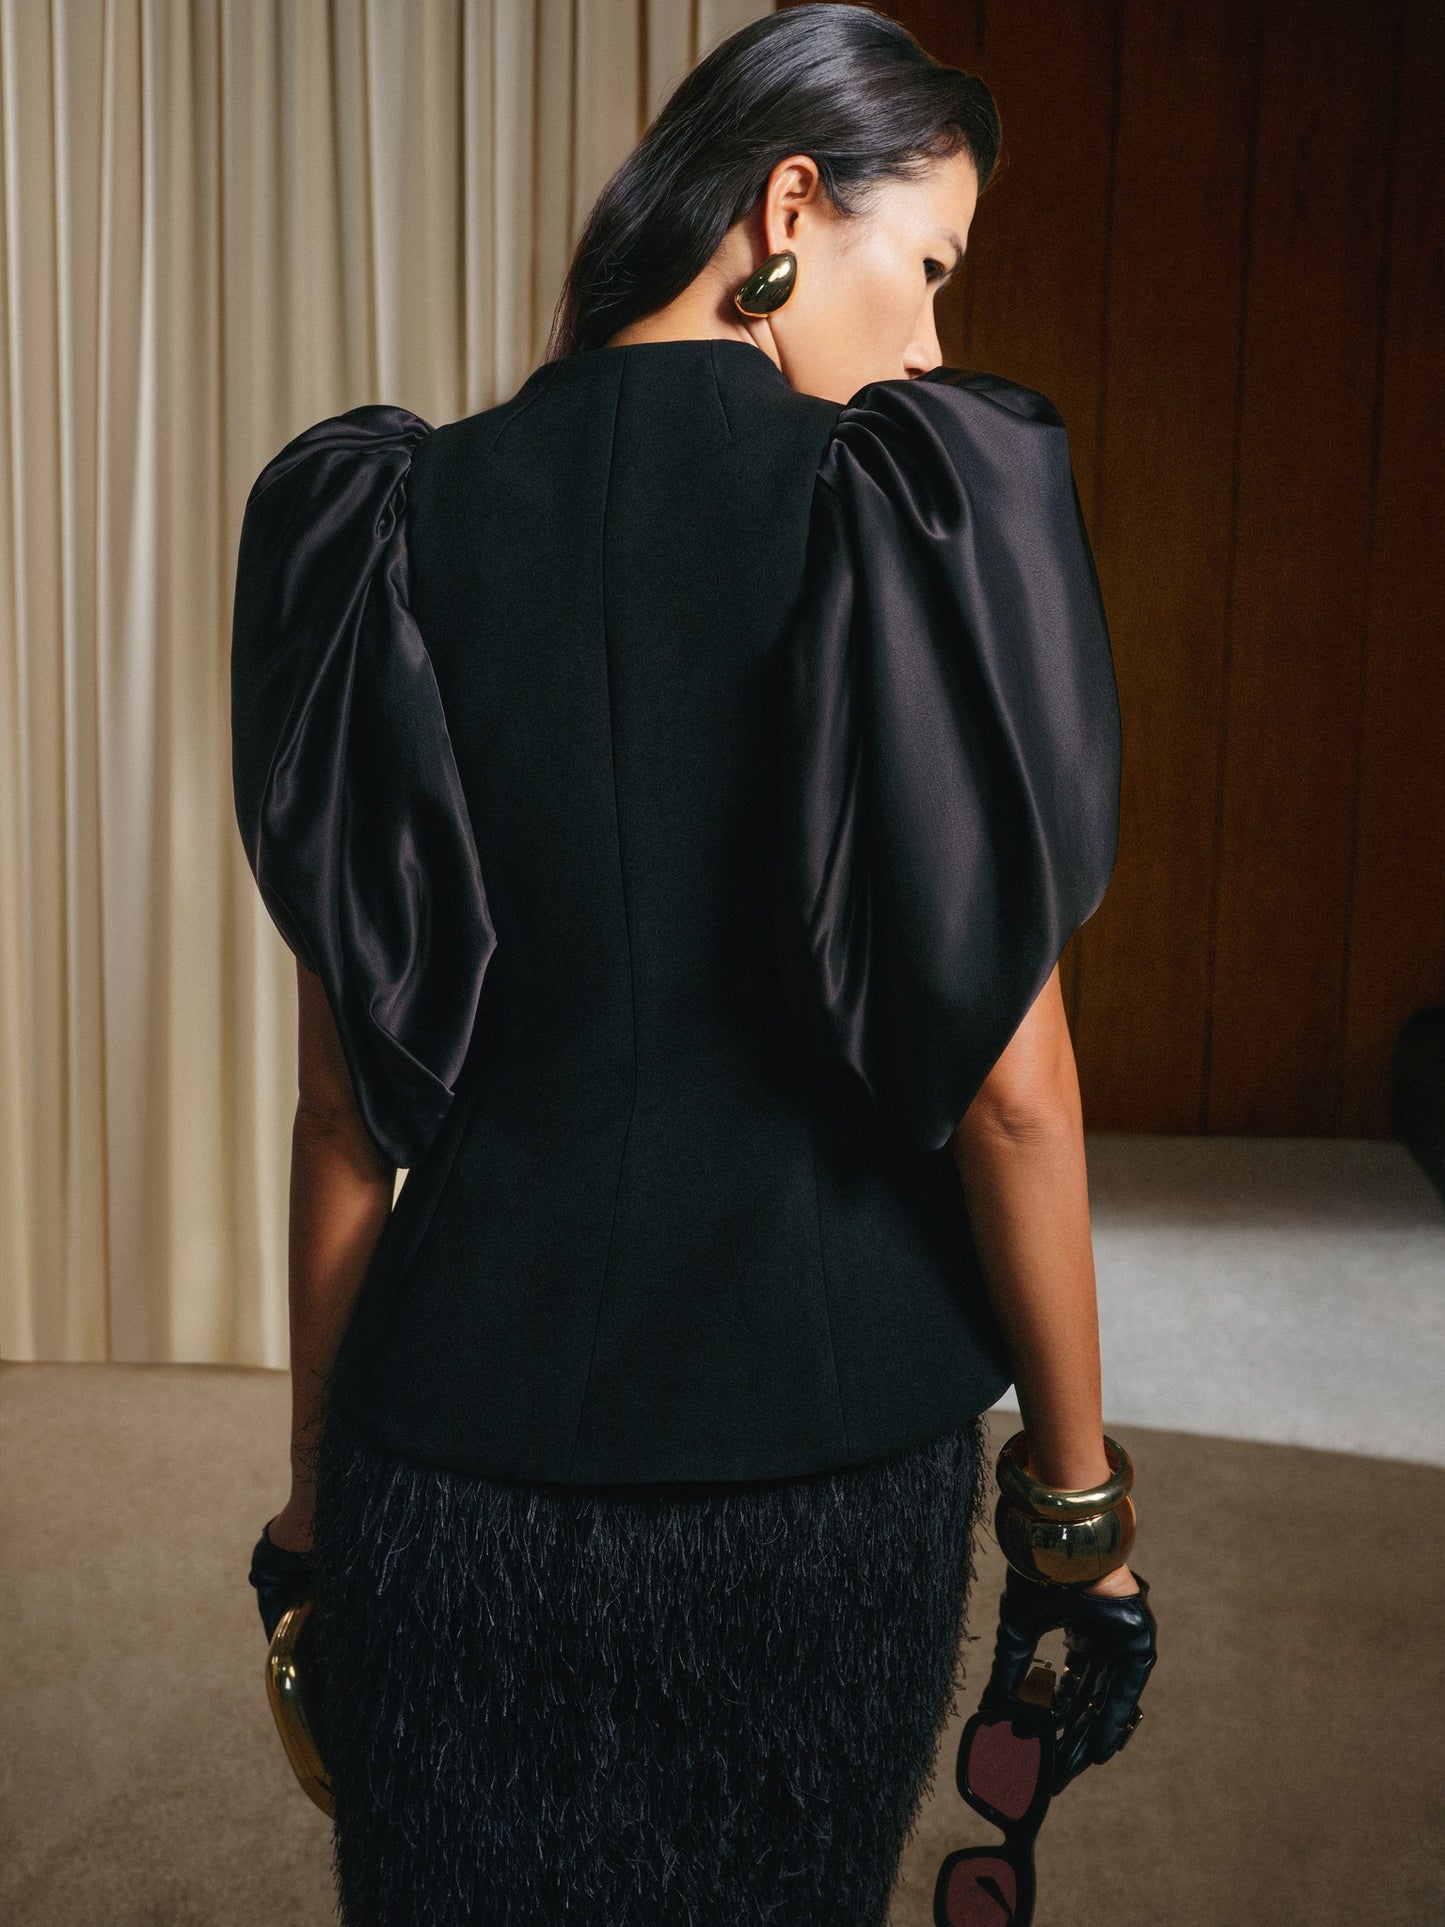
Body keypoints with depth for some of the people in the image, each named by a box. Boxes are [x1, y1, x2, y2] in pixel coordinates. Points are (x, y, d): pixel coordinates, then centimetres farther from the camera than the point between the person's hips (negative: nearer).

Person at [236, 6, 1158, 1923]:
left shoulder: (397, 524, -3)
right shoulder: (927, 508, -11)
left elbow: (345, 1095, -2)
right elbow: (1009, 1080, -11)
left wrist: (318, 1493, 8)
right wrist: (1079, 1494, 1)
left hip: (466, 1441, 1)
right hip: (835, 1440, 0)